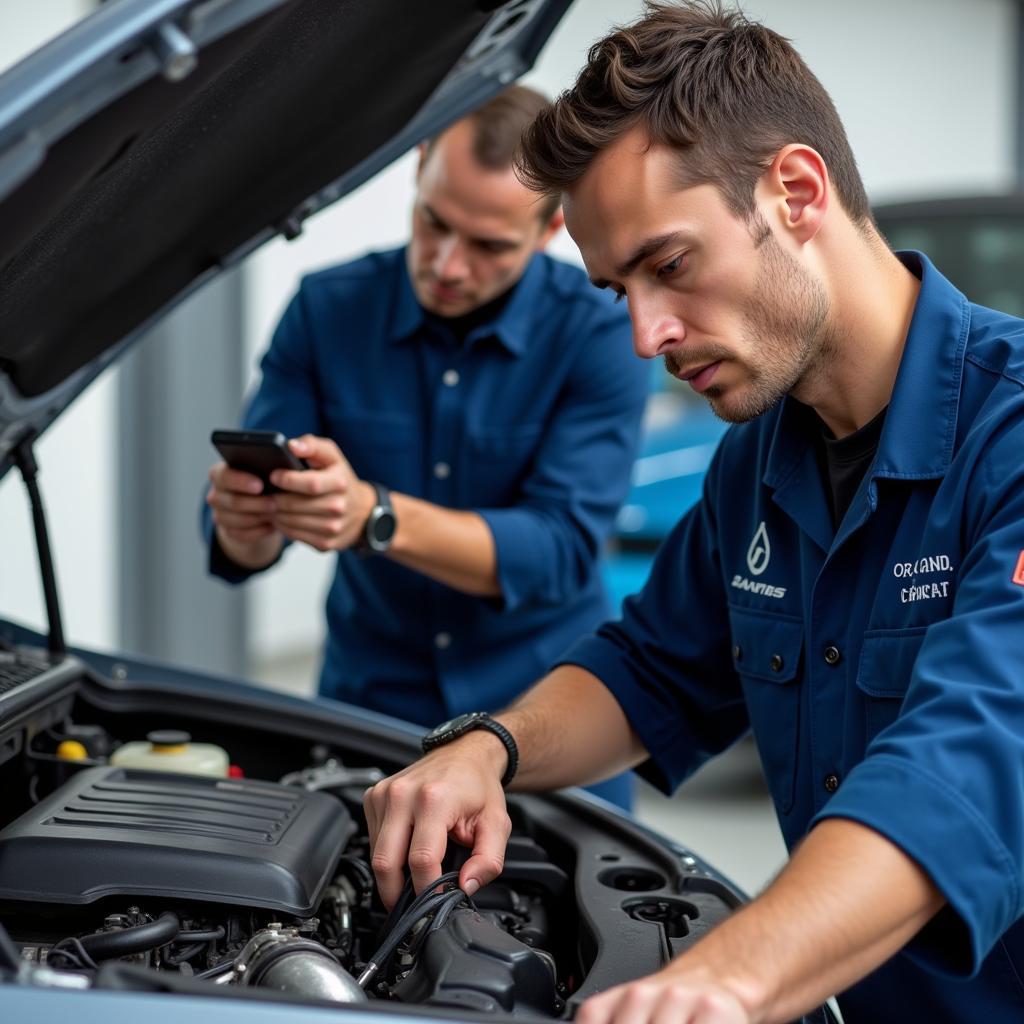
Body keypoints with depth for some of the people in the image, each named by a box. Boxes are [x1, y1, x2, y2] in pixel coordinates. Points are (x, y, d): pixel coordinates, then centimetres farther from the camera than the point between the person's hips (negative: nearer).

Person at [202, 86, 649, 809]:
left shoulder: (600, 336, -13)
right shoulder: (328, 309, -6)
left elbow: (560, 551, -22)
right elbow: (246, 551, -6)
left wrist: (374, 517, -36)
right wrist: (246, 526, -32)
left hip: (545, 706, -1)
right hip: (369, 700, 2)